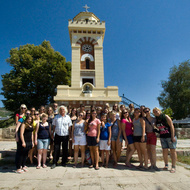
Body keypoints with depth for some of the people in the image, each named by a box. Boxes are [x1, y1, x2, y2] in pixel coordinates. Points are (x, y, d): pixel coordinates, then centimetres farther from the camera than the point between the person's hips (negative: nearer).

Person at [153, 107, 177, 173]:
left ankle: (173, 167, 10)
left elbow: (171, 126, -11)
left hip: (170, 136, -5)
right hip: (162, 137, 5)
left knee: (172, 151, 2)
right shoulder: (156, 119, 6)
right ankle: (166, 165, 19)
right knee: (165, 151, 6)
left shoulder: (166, 117, -9)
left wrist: (173, 136, -15)